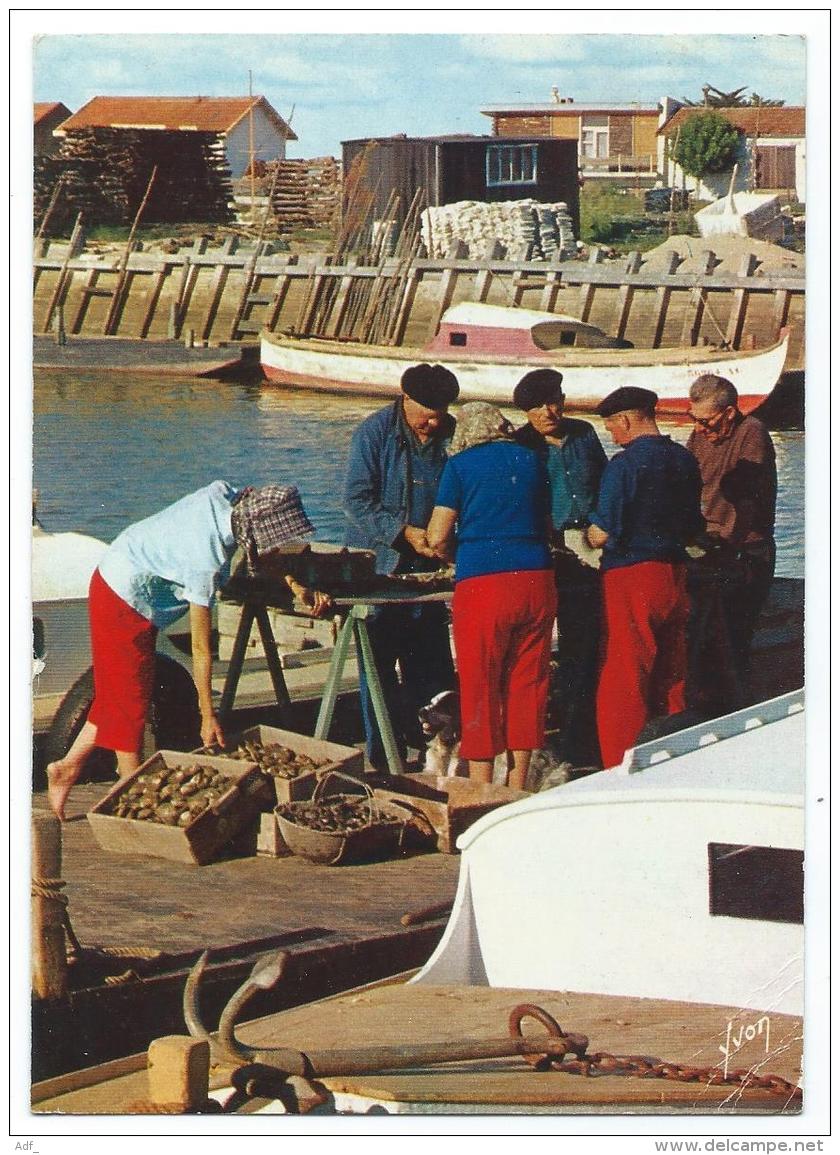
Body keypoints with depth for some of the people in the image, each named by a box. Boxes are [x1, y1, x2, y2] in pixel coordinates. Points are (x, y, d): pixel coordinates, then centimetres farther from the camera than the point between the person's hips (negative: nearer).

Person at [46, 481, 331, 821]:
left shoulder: (225, 496, -15)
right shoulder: (206, 562, -33)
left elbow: (265, 551, 8)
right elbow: (200, 648, -25)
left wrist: (300, 589, -2)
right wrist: (208, 716, -18)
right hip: (124, 602, -9)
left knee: (118, 694, 17)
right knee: (131, 697, 3)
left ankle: (67, 767, 26)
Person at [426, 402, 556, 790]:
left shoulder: (460, 465, 2)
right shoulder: (531, 461, 13)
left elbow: (437, 537, 0)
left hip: (482, 583, -4)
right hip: (536, 579, 4)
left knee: (479, 686, 4)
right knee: (527, 681, 11)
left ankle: (481, 790, 5)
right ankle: (517, 785, 16)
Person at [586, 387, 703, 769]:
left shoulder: (624, 464, -14)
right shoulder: (685, 460, 7)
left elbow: (603, 533, -17)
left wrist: (586, 534, 4)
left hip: (631, 575, -7)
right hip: (675, 575, 7)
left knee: (622, 685, -1)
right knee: (671, 680, 13)